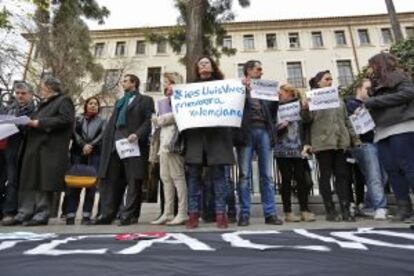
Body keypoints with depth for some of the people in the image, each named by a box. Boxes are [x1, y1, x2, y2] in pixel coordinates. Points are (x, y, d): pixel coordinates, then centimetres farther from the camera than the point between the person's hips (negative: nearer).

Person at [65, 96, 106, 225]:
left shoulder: (102, 122, 17)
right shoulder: (77, 120, 18)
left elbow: (102, 136, 3)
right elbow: (74, 134, 3)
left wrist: (90, 146, -12)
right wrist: (83, 145, -13)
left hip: (95, 155, 0)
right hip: (78, 153, 1)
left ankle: (86, 215, -3)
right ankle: (70, 215, -2)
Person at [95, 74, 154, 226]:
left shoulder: (145, 100, 8)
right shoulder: (119, 101, 28)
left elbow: (149, 121, -5)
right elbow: (111, 122, 22)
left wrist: (137, 135, -19)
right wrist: (107, 141, 9)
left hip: (134, 144, -6)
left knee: (133, 181, -3)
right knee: (109, 180, 5)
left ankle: (129, 215, 2)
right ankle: (107, 214, 13)